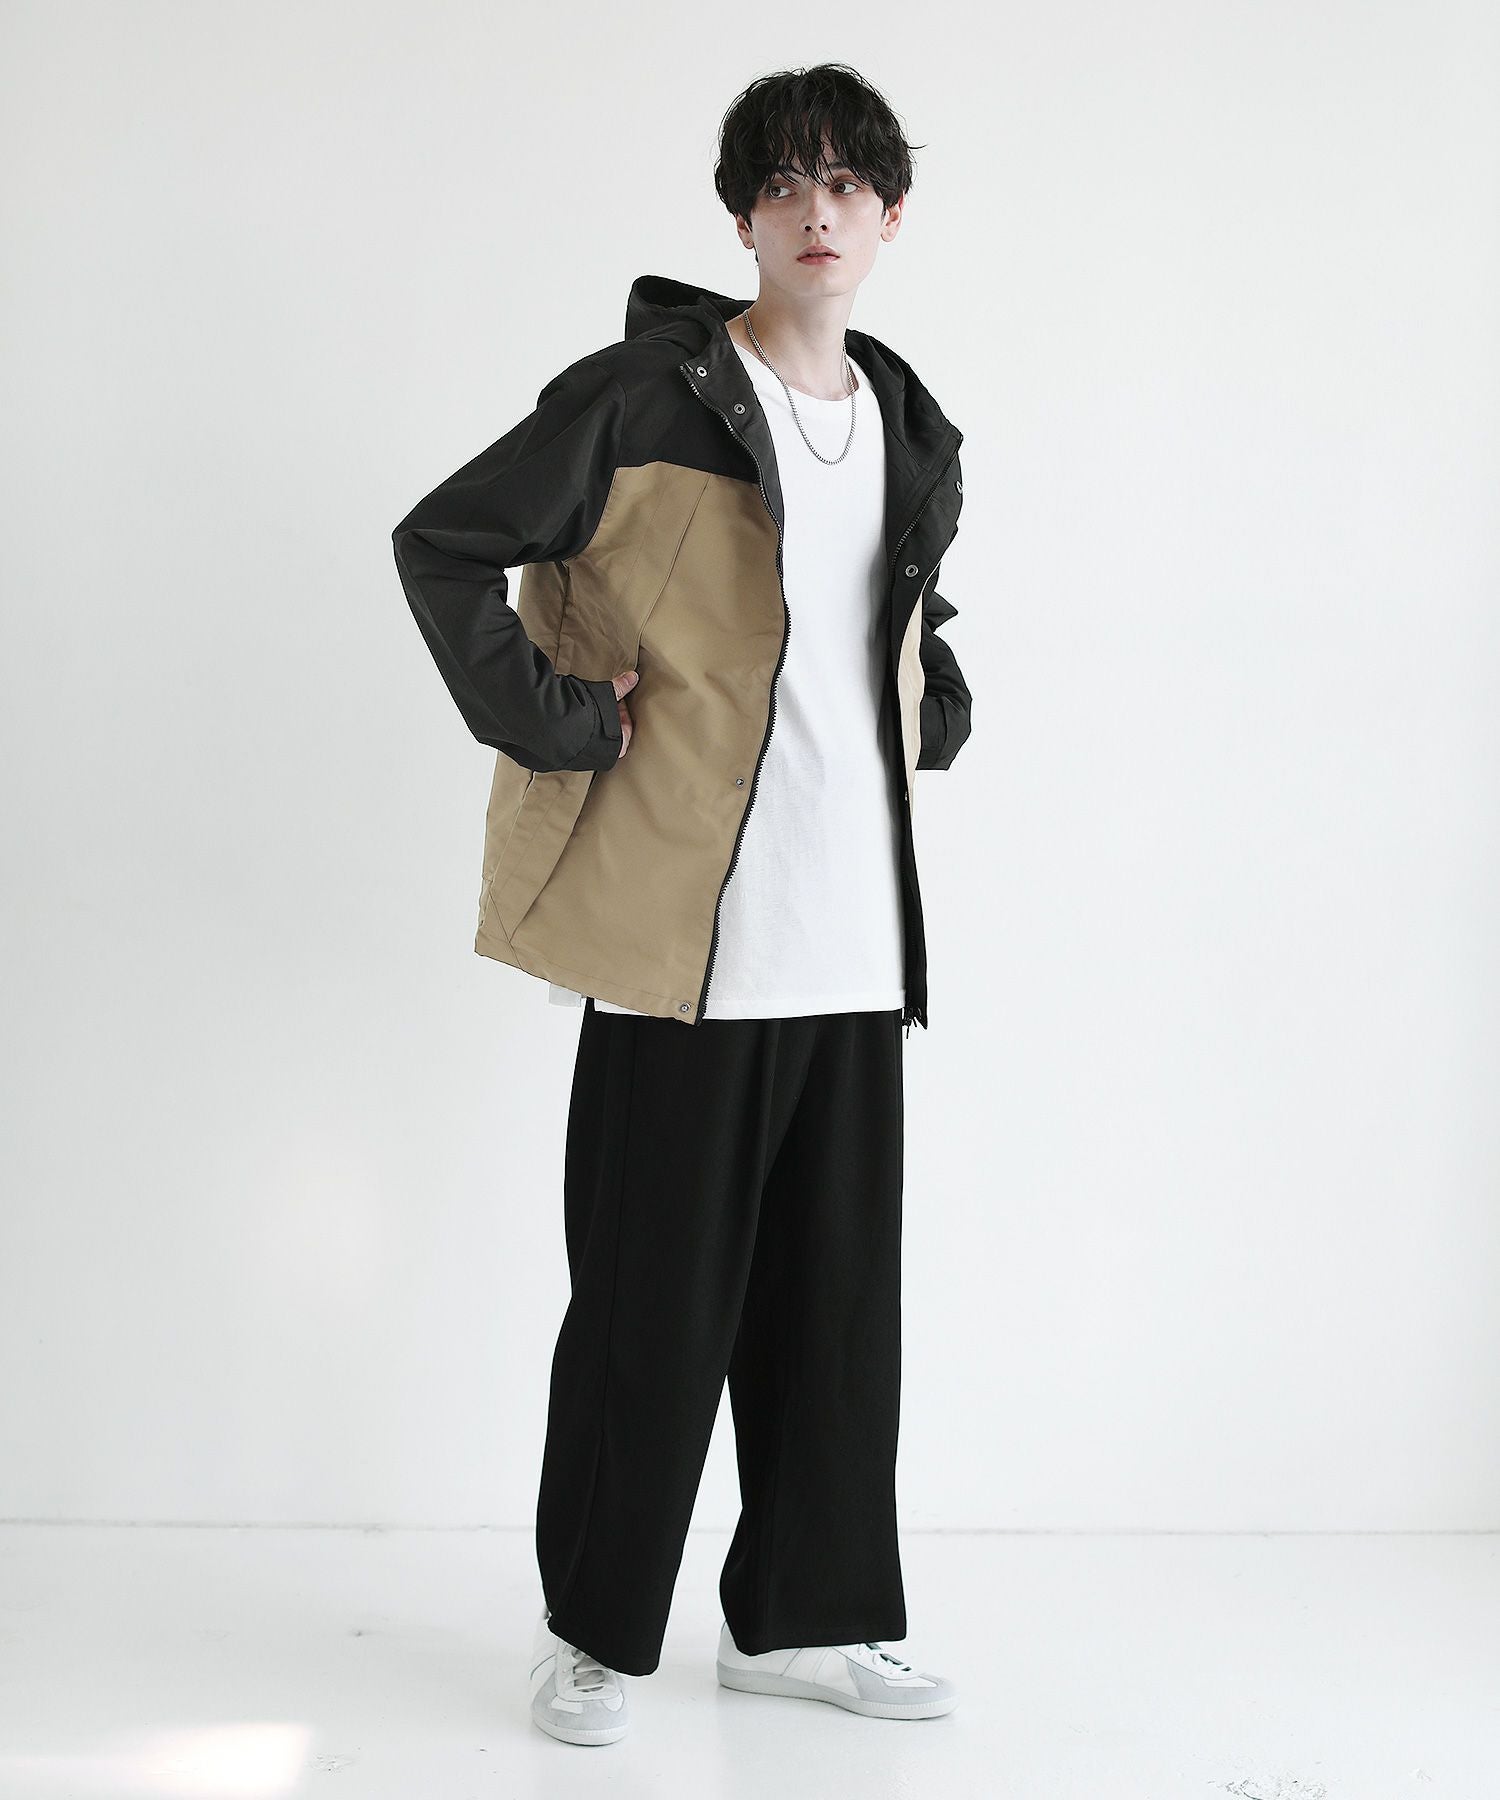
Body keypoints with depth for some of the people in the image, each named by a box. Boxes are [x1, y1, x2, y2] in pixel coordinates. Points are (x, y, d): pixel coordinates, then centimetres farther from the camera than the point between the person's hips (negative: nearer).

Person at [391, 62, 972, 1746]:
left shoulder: (914, 433, 14)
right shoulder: (649, 393, -6)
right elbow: (440, 545, -7)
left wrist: (936, 711, 16)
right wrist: (548, 719, -10)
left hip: (855, 942, 6)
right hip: (687, 931, -6)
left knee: (837, 1291, 12)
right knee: (656, 1294, 2)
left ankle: (801, 1614, 27)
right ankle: (591, 1629, 20)